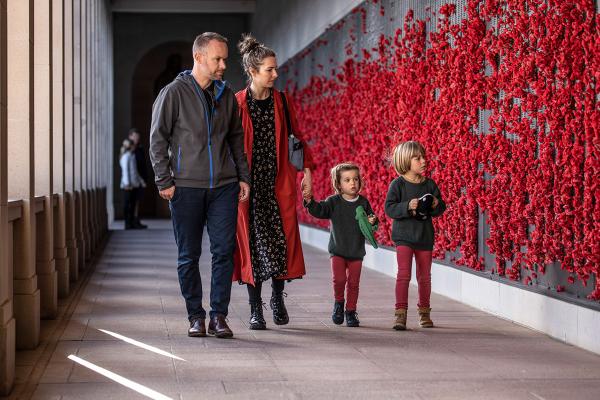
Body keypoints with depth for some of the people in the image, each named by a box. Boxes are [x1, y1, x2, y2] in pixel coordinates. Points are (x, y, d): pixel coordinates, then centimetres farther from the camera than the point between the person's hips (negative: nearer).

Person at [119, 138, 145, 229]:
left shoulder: (132, 156, 19)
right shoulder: (125, 156, -9)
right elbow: (125, 170, -16)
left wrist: (141, 181, 24)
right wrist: (127, 183, -21)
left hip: (134, 184, 9)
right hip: (128, 185, -9)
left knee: (133, 204, 10)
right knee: (127, 204, -5)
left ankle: (132, 223, 14)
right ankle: (127, 224, -3)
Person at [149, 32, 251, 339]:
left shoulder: (226, 95, 11)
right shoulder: (174, 93, -3)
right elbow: (158, 139, -2)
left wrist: (243, 176, 12)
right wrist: (164, 181, -8)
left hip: (224, 187, 3)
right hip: (186, 187, -3)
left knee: (224, 251, -2)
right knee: (188, 256, 4)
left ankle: (219, 315, 5)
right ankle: (196, 316, 15)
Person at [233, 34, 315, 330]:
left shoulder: (281, 101, 6)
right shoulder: (237, 103, -3)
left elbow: (296, 136, 14)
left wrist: (307, 169, 6)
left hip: (278, 181, 2)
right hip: (249, 182, -2)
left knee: (282, 239, -2)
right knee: (253, 241, -2)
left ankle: (278, 298, 20)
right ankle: (255, 309, 7)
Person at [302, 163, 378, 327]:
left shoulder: (363, 202, 2)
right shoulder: (333, 201, -4)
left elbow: (370, 217, 8)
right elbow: (320, 210, -15)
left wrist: (372, 221, -15)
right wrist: (310, 202, -33)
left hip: (357, 251, 2)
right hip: (338, 250, -2)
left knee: (353, 283, 5)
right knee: (339, 278, -15)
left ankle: (351, 311, 20)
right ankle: (338, 302, 13)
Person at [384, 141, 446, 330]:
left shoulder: (430, 184, 4)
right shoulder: (398, 184, -7)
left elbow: (441, 208, 9)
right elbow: (390, 208, -13)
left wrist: (436, 205, -13)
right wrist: (408, 206, -27)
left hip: (424, 236, 4)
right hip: (404, 235, -4)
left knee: (424, 276, 13)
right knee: (404, 273, -13)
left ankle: (424, 312, 26)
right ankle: (401, 313, -11)